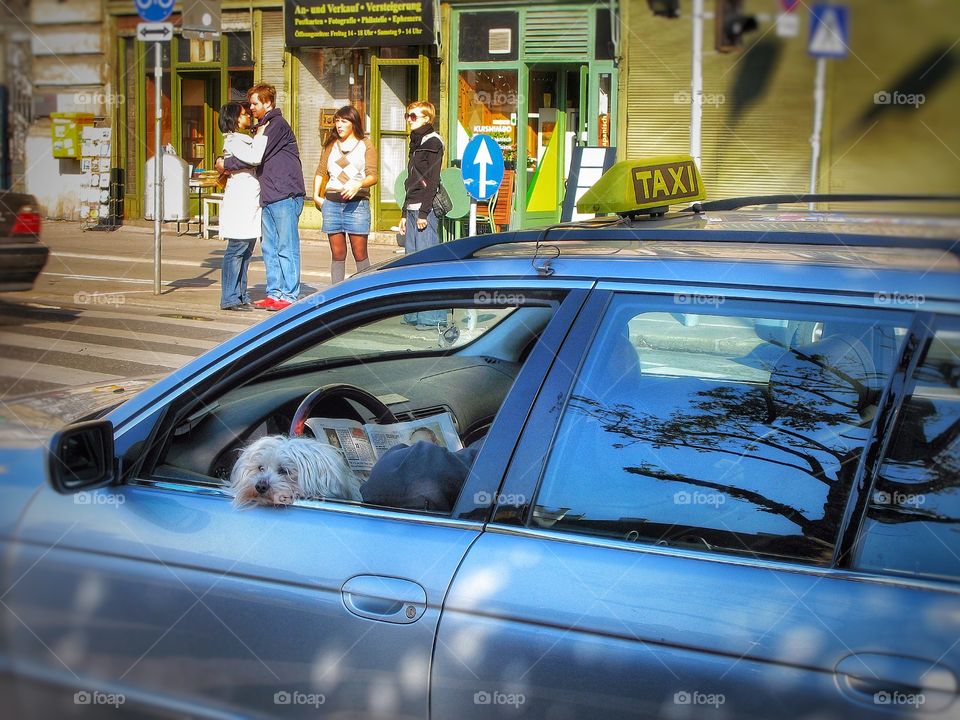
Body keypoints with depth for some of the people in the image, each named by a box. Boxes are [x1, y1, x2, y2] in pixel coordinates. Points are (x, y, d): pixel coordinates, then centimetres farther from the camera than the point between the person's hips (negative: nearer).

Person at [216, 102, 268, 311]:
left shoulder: (246, 140, 21)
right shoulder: (233, 142, -9)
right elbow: (254, 158, -23)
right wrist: (261, 134, -11)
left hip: (250, 204, 9)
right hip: (239, 202, -9)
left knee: (246, 252, 10)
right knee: (236, 250, -9)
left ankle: (241, 296, 14)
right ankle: (229, 299, -7)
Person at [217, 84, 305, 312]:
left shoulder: (278, 125, -9)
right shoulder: (262, 127, 21)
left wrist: (226, 164, -4)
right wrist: (229, 169, 5)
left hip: (286, 195, -10)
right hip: (269, 197, 10)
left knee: (286, 248, -6)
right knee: (269, 248, 10)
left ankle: (289, 295, -4)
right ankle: (274, 293, 15)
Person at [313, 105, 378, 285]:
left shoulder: (365, 145, 5)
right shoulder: (331, 145, 17)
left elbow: (373, 176, -4)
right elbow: (320, 172, 15)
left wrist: (358, 184, -23)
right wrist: (316, 196, 3)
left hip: (357, 203, -3)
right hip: (331, 202, 4)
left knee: (360, 254, -4)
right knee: (337, 254, 5)